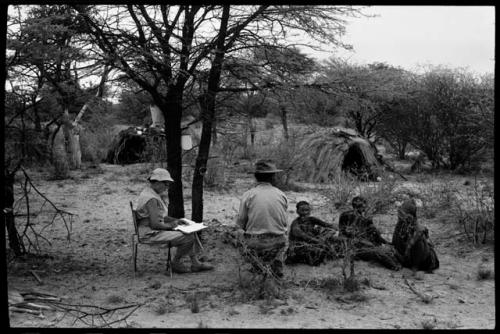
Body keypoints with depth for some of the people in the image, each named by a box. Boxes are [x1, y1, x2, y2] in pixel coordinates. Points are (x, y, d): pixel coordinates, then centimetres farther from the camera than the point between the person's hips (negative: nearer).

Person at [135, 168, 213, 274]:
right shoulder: (151, 199, -23)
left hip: (155, 230, 11)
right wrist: (170, 225, -11)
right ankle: (175, 264, 1)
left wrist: (176, 220, 7)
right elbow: (155, 224, -28)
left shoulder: (150, 193, 12)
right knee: (188, 237, -17)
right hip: (151, 233, -11)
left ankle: (195, 264, 10)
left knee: (191, 232, 10)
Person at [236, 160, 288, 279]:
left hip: (255, 243, -2)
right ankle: (277, 261, 16)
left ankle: (256, 261, 11)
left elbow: (240, 223, -2)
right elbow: (284, 222, 7)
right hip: (277, 244, 2)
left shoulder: (248, 195, -7)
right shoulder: (282, 195, 0)